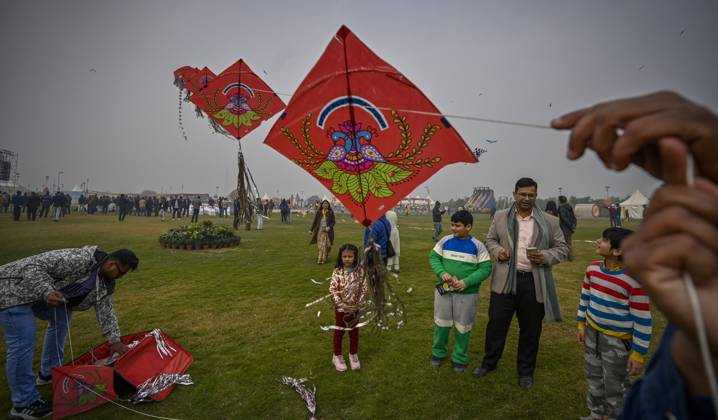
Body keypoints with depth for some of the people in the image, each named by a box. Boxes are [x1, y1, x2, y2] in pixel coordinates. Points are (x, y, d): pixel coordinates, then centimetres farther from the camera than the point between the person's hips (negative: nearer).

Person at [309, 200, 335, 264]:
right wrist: (311, 230, 8)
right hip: (319, 230, 1)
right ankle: (320, 259, 16)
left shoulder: (331, 212, 0)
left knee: (325, 245, -4)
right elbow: (315, 221, 8)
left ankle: (322, 259, 2)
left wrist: (329, 227, -15)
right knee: (320, 245, 3)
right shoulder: (319, 212, 3)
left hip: (327, 231, -1)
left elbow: (334, 221, 1)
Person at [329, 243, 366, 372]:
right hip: (340, 308, -2)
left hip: (355, 308, 2)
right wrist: (341, 304, -19)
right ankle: (337, 356, 29)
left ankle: (353, 355, 34)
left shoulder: (359, 271, -8)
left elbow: (363, 289, -4)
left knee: (354, 332, 15)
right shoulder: (337, 272, -14)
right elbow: (332, 290, -15)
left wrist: (358, 303, -11)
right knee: (339, 332, 13)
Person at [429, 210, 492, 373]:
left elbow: (486, 268, -9)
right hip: (444, 290, 2)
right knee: (441, 323, 13)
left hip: (467, 294, -2)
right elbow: (433, 257, 2)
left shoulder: (478, 246, -9)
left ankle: (459, 359, 29)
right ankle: (438, 353, 34)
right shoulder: (445, 241, -3)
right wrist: (442, 273, -16)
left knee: (463, 327, 11)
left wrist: (466, 282, -20)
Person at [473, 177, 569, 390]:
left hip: (535, 283, 0)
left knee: (530, 329, 12)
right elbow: (490, 239, 13)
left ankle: (526, 371, 31)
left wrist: (546, 257, -14)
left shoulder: (549, 221, 1)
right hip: (505, 280, 0)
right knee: (496, 323, 8)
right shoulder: (500, 217, 3)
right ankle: (489, 362, 29)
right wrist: (497, 251, -8)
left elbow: (563, 249, 6)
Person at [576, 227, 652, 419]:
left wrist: (638, 353, -14)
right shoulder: (593, 269, -6)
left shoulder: (634, 280, -26)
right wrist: (581, 325, 13)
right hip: (592, 333, 6)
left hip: (618, 340, -6)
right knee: (594, 379, 23)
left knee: (615, 388, 11)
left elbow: (642, 320, -19)